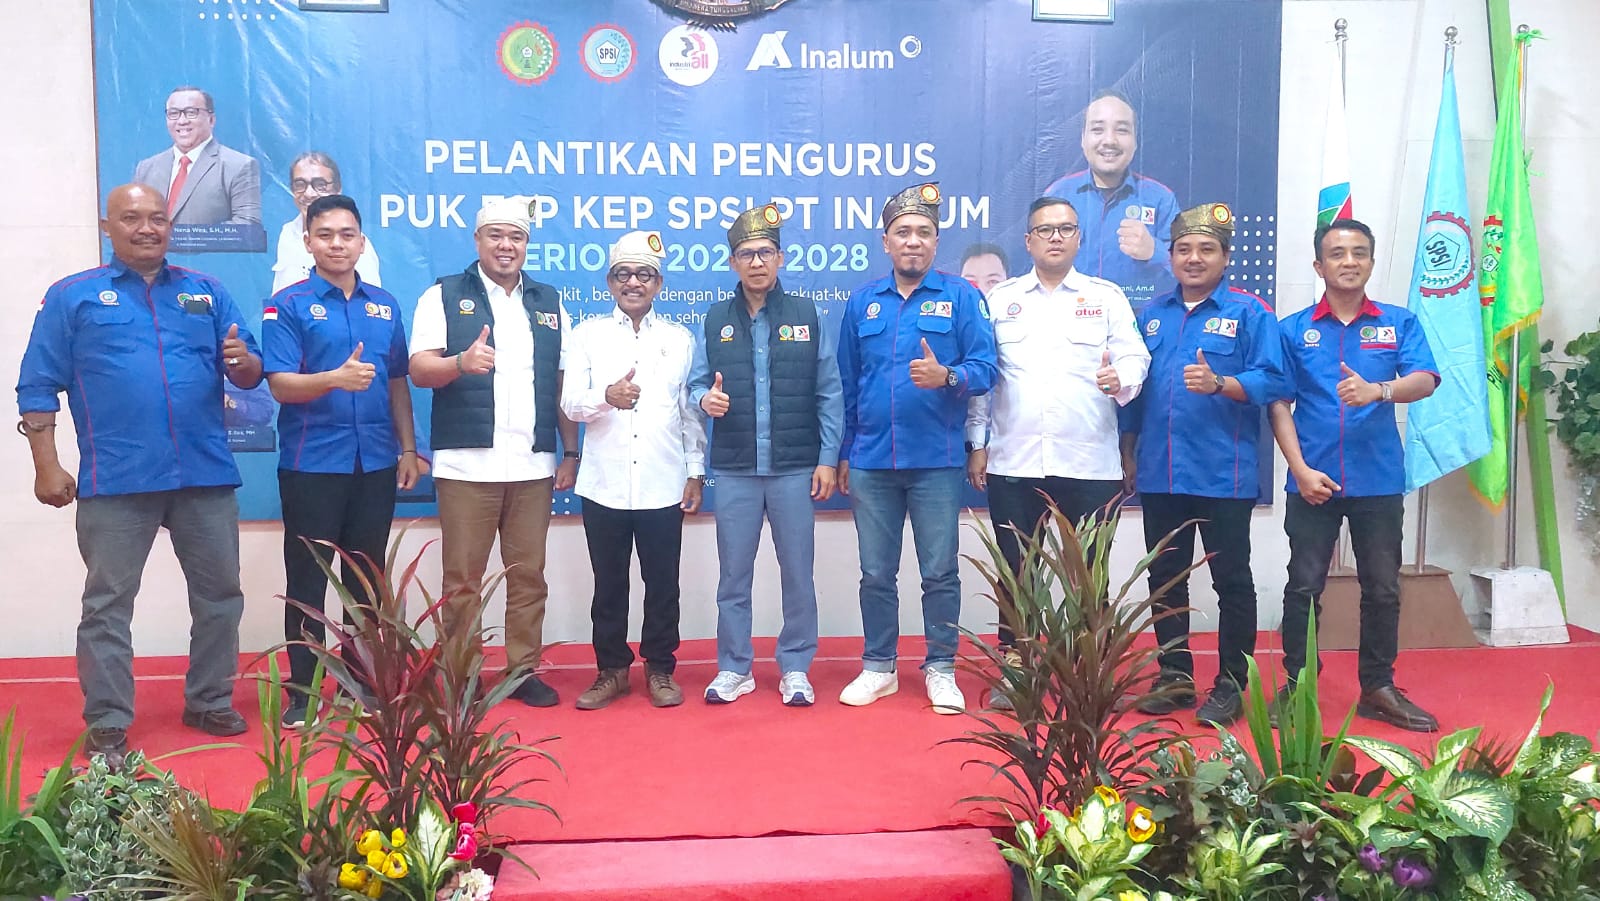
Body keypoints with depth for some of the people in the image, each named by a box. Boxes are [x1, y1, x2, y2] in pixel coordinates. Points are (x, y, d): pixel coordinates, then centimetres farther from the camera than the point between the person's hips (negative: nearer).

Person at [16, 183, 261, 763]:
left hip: (206, 475, 3)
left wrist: (242, 361, -15)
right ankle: (107, 726, 11)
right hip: (115, 480, -3)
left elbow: (250, 374, 9)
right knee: (108, 604, 3)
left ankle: (209, 703, 25)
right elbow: (38, 388, 0)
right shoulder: (73, 296, 4)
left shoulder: (207, 293, 11)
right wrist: (47, 466, -6)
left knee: (220, 595, 10)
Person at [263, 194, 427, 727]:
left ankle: (362, 680, 22)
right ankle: (303, 691, 12)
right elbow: (279, 383, -11)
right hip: (311, 464, -4)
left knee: (367, 579, 11)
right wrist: (336, 378, -29)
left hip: (376, 463, 4)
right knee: (307, 581, 3)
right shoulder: (288, 306, -3)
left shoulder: (384, 306, 11)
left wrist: (408, 449, 9)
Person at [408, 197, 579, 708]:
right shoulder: (444, 296, 3)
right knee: (462, 579, 3)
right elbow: (419, 369, -6)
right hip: (466, 464, -3)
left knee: (529, 575, 8)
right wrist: (461, 362, -27)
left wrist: (571, 452, 9)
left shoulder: (549, 303, 14)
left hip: (533, 466, 3)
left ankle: (525, 671, 19)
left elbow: (564, 383, 14)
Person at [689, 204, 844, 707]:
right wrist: (706, 398, -16)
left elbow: (829, 393, 2)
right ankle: (734, 668, 20)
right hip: (735, 470, 1)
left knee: (798, 572, 5)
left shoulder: (808, 317, 3)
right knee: (733, 573, 7)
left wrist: (828, 458, -4)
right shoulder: (714, 322, 8)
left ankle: (795, 669, 18)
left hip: (796, 468, -1)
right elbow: (695, 383, 8)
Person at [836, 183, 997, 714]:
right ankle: (879, 667, 23)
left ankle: (941, 669, 17)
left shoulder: (960, 296, 1)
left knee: (940, 572, 4)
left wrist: (946, 376, -25)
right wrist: (844, 453, 13)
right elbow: (847, 384, 14)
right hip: (871, 462, 3)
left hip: (936, 460, -3)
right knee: (876, 573, 10)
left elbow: (984, 368, -5)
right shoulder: (863, 302, 11)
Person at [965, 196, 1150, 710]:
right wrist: (977, 443, 3)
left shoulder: (1107, 297, 9)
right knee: (1015, 568, 7)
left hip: (1089, 463, -1)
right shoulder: (1000, 299, 10)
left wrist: (1122, 379, -22)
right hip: (1012, 462, 1)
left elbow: (1135, 357, 0)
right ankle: (1013, 669, 19)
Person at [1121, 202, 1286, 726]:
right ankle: (1175, 676, 24)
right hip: (1159, 474, 5)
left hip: (1223, 475, -5)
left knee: (1231, 580, 3)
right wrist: (1128, 452, 14)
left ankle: (1231, 685, 14)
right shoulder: (1152, 315, 13)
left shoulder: (1249, 313, -2)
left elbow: (1270, 381, -10)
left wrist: (1218, 383, -25)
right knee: (1165, 579, 12)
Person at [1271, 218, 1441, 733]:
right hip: (1313, 481, -1)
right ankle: (1296, 685, 16)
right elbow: (1279, 405, 0)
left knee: (1383, 589, 8)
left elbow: (1425, 381, -9)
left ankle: (1378, 688, 22)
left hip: (1379, 482, 1)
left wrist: (1378, 390, -30)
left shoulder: (1399, 323, 6)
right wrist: (1301, 470, -10)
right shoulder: (1294, 330, 4)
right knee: (1304, 587, 4)